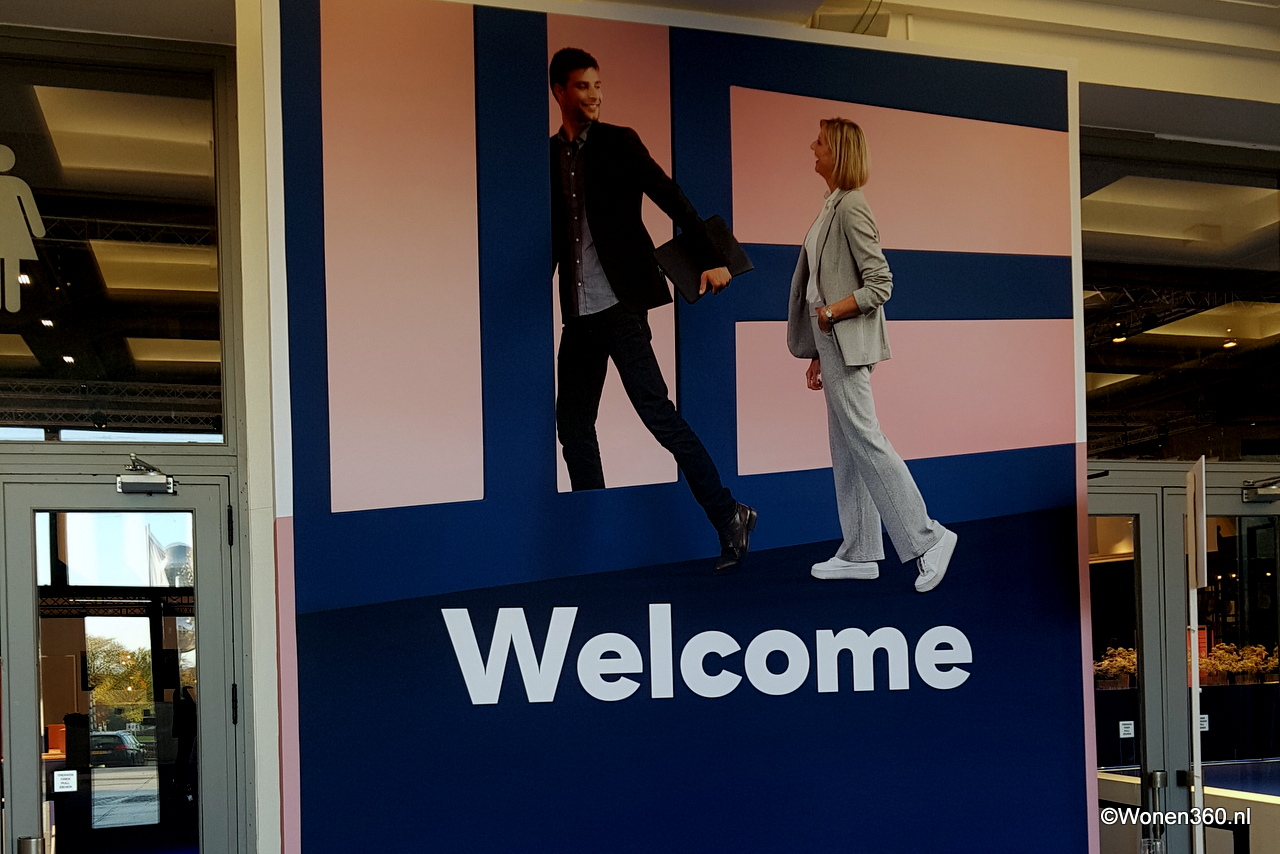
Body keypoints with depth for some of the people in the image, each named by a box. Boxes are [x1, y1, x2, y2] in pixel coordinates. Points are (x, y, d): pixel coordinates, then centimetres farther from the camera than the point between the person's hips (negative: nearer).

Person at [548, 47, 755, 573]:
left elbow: (671, 199, -5)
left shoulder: (618, 143, 1)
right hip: (578, 312, 6)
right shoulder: (549, 155, 12)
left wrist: (710, 259, -15)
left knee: (656, 412, -12)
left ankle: (727, 515, -7)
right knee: (573, 423, 8)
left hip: (620, 303, -6)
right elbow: (552, 235, 16)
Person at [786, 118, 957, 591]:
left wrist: (831, 314, -16)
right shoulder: (832, 206, 14)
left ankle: (927, 538, -3)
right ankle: (859, 553, 16)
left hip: (848, 344, -10)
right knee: (845, 447, 11)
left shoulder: (852, 208, -14)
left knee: (864, 441, -9)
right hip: (833, 344, 10)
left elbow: (880, 284, -18)